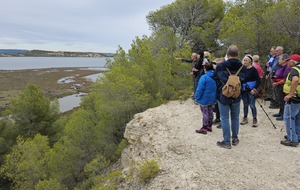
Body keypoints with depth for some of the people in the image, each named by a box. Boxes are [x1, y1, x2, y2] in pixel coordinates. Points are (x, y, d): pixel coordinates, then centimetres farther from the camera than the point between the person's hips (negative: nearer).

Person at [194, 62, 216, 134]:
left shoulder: (204, 77, -23)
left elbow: (200, 89, -22)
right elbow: (216, 87, 6)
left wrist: (197, 97, -10)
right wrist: (214, 96, 15)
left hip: (204, 99, -7)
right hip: (212, 98, 7)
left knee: (205, 113, 2)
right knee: (210, 111, 18)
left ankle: (204, 128, 11)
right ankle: (209, 126, 30)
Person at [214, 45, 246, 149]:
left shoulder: (220, 66, -14)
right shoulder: (242, 67, -6)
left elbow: (215, 78, -1)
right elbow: (244, 82, 5)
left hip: (223, 96, -3)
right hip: (236, 97, 3)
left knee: (225, 119, 4)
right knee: (235, 118, 17)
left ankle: (227, 142, 8)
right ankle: (235, 138, 28)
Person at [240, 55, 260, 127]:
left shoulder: (253, 69, -8)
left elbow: (258, 80, -8)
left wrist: (254, 89, -16)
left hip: (251, 90, -5)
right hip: (244, 90, 5)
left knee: (252, 105, -2)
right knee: (245, 104, 14)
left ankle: (255, 119, 9)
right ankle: (245, 118, 25)